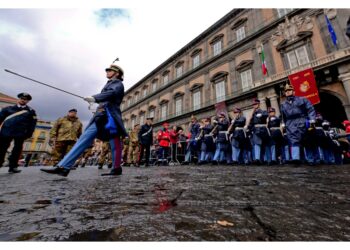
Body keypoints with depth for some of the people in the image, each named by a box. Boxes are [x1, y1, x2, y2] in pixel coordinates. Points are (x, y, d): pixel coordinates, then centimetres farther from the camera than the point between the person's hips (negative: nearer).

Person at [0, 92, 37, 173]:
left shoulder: (30, 111, 9)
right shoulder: (8, 108, 14)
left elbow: (32, 123, 4)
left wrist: (29, 133, -4)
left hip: (20, 133, -1)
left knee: (17, 150, 2)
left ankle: (13, 166, 11)